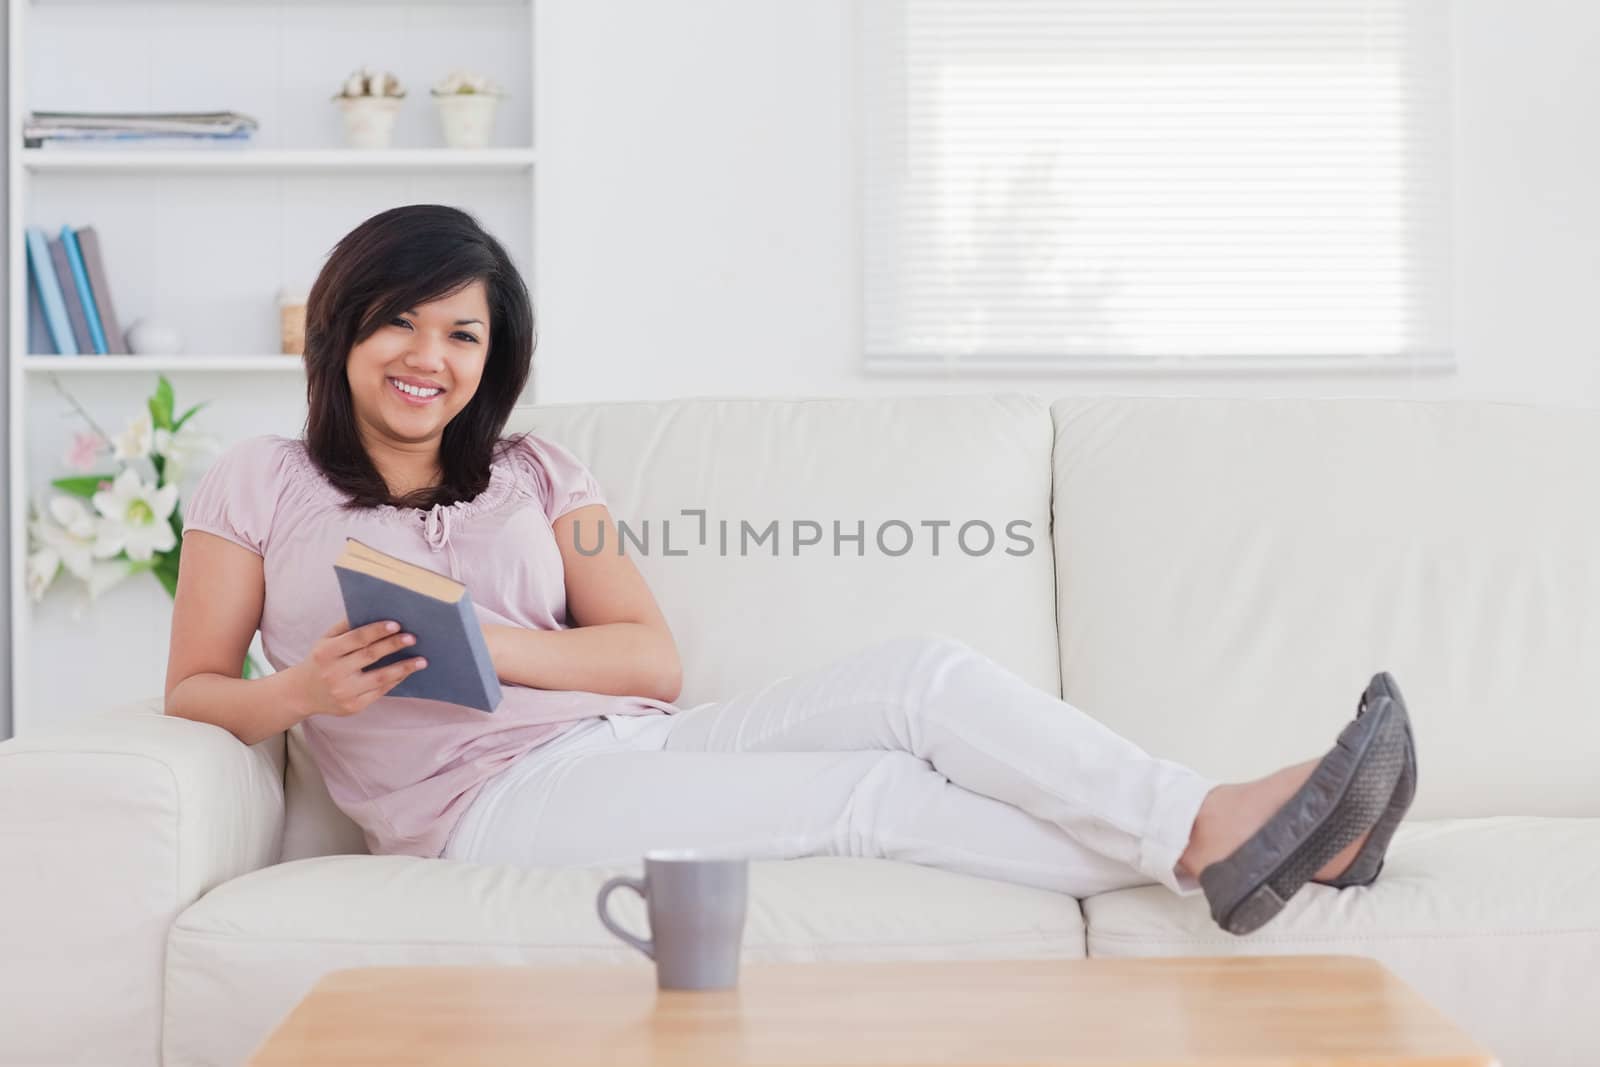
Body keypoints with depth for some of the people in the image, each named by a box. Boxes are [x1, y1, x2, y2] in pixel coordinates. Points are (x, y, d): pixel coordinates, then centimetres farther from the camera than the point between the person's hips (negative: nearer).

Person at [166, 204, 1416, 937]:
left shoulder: (536, 474, 17)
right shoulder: (258, 485, 10)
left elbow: (655, 660, 8)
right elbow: (193, 689, 7)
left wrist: (483, 643, -9)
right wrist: (301, 694, -16)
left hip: (637, 740, 5)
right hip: (499, 798, -5)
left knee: (921, 672, -20)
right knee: (881, 792, -24)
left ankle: (1219, 832, -28)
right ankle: (1203, 843, -29)